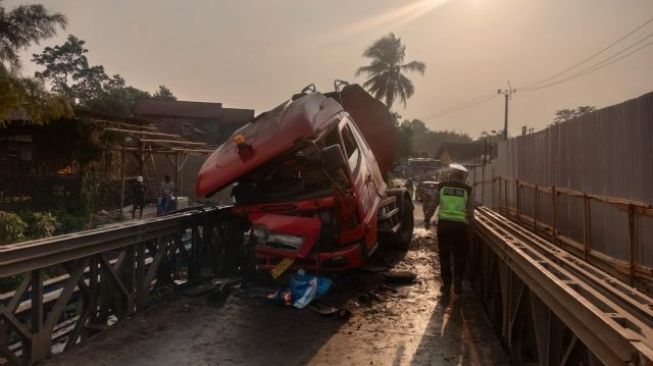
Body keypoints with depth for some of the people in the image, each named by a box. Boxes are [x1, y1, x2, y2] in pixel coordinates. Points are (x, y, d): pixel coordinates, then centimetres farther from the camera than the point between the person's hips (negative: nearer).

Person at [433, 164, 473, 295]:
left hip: (444, 223, 1)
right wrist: (469, 222, 15)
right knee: (459, 255, 13)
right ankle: (458, 284, 12)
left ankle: (446, 285, 13)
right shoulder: (466, 190, 1)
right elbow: (470, 210, 1)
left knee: (444, 255, 11)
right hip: (459, 224, 0)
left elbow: (435, 203, 15)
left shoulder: (442, 186, 3)